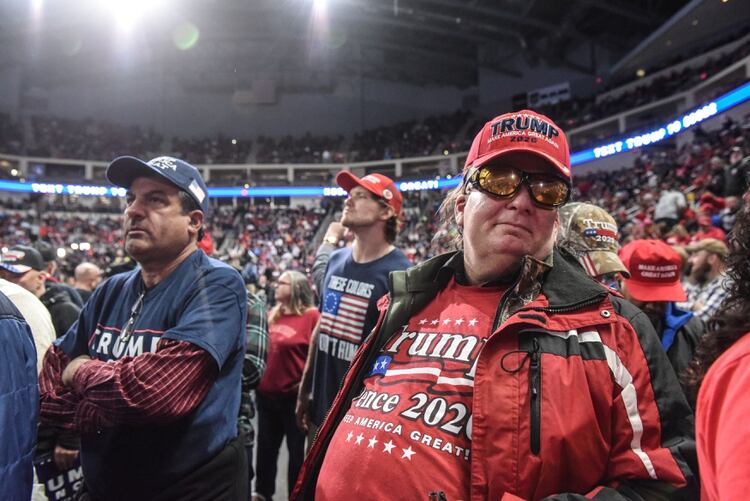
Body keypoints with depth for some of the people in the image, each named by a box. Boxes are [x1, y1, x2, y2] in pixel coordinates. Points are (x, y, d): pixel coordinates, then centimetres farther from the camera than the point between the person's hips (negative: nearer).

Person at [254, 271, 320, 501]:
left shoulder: (312, 315, -12)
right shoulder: (273, 315, 9)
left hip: (294, 394, -7)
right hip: (266, 391, 7)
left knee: (296, 448, 9)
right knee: (266, 444, 20)